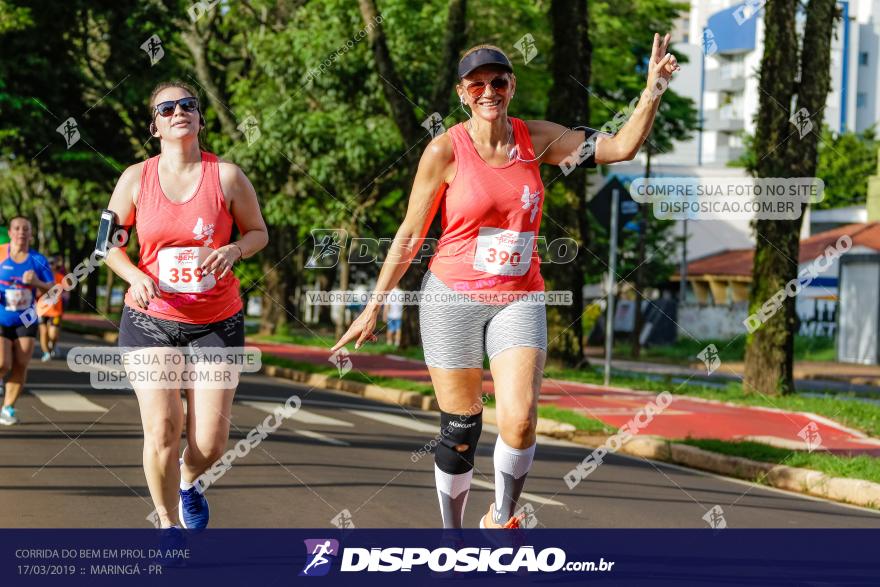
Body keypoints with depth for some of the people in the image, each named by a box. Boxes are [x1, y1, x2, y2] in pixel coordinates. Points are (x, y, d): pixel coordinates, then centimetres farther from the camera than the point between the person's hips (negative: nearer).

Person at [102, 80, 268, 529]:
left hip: (216, 323, 0)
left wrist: (233, 249, -14)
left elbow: (258, 232, 8)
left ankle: (188, 480, 35)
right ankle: (168, 523, 14)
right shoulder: (136, 178, -1)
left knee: (209, 445, -3)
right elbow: (109, 243, 7)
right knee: (161, 432, -10)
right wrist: (135, 276, -12)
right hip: (150, 319, 0)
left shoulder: (226, 176, -3)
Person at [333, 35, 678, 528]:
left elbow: (622, 146, 0)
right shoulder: (446, 150, -7)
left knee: (520, 422, -16)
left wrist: (653, 90, -12)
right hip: (453, 298, -2)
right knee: (460, 432, 3)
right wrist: (374, 307, 2)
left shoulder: (535, 139, 2)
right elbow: (410, 235, 0)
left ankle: (501, 517, 8)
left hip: (519, 300, 2)